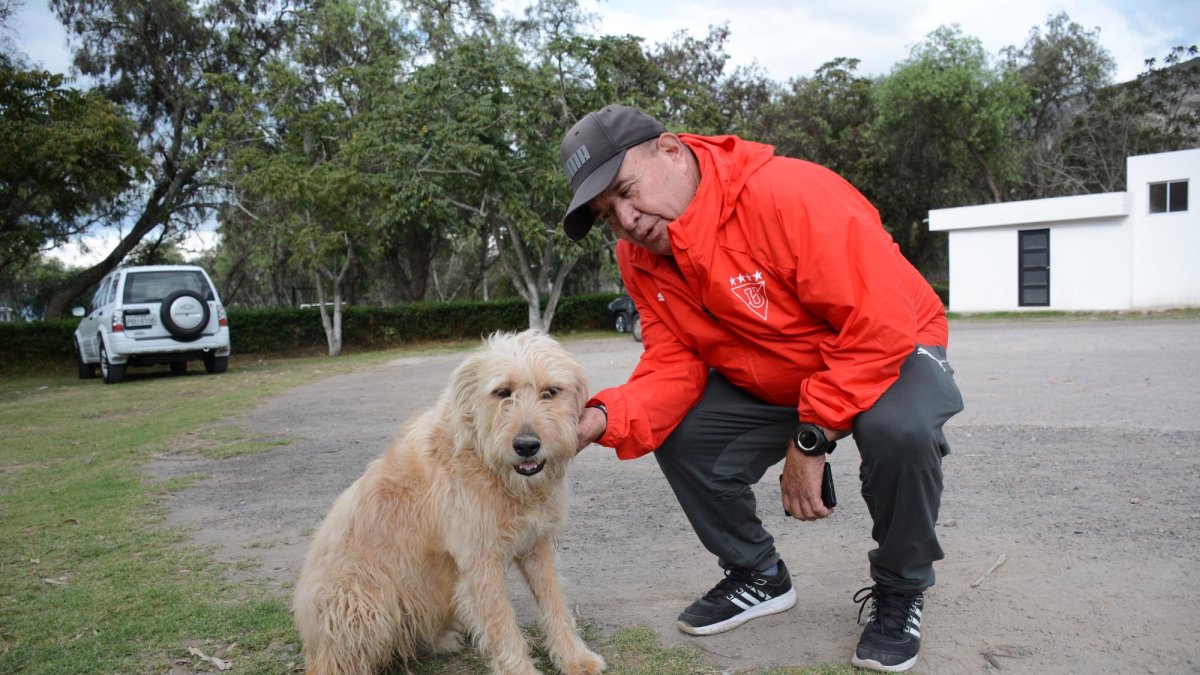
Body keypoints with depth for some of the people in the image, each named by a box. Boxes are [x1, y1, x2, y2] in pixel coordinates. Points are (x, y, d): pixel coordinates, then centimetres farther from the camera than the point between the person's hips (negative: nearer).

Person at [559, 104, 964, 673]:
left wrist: (810, 440, -29)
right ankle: (759, 577, 15)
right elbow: (674, 366, -12)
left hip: (888, 353, -5)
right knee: (679, 438, -9)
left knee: (899, 430, -35)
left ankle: (899, 591, -4)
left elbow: (881, 323, -33)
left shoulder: (791, 195, -33)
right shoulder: (640, 259, -10)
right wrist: (607, 418, -32)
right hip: (765, 383, 6)